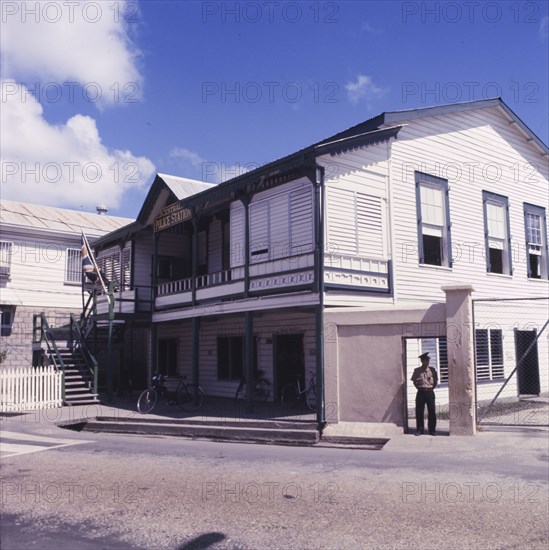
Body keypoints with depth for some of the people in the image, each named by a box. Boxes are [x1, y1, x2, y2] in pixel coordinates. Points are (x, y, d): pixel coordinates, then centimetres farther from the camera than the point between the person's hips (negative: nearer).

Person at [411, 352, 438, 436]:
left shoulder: (432, 370, 2)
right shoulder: (417, 370, 1)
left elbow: (436, 380, 9)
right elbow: (414, 381, 8)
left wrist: (432, 387, -1)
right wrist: (418, 387, -3)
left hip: (430, 392, 0)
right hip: (421, 392, 0)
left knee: (431, 411, 2)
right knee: (419, 411, 1)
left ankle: (432, 430, 11)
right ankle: (419, 429, 10)